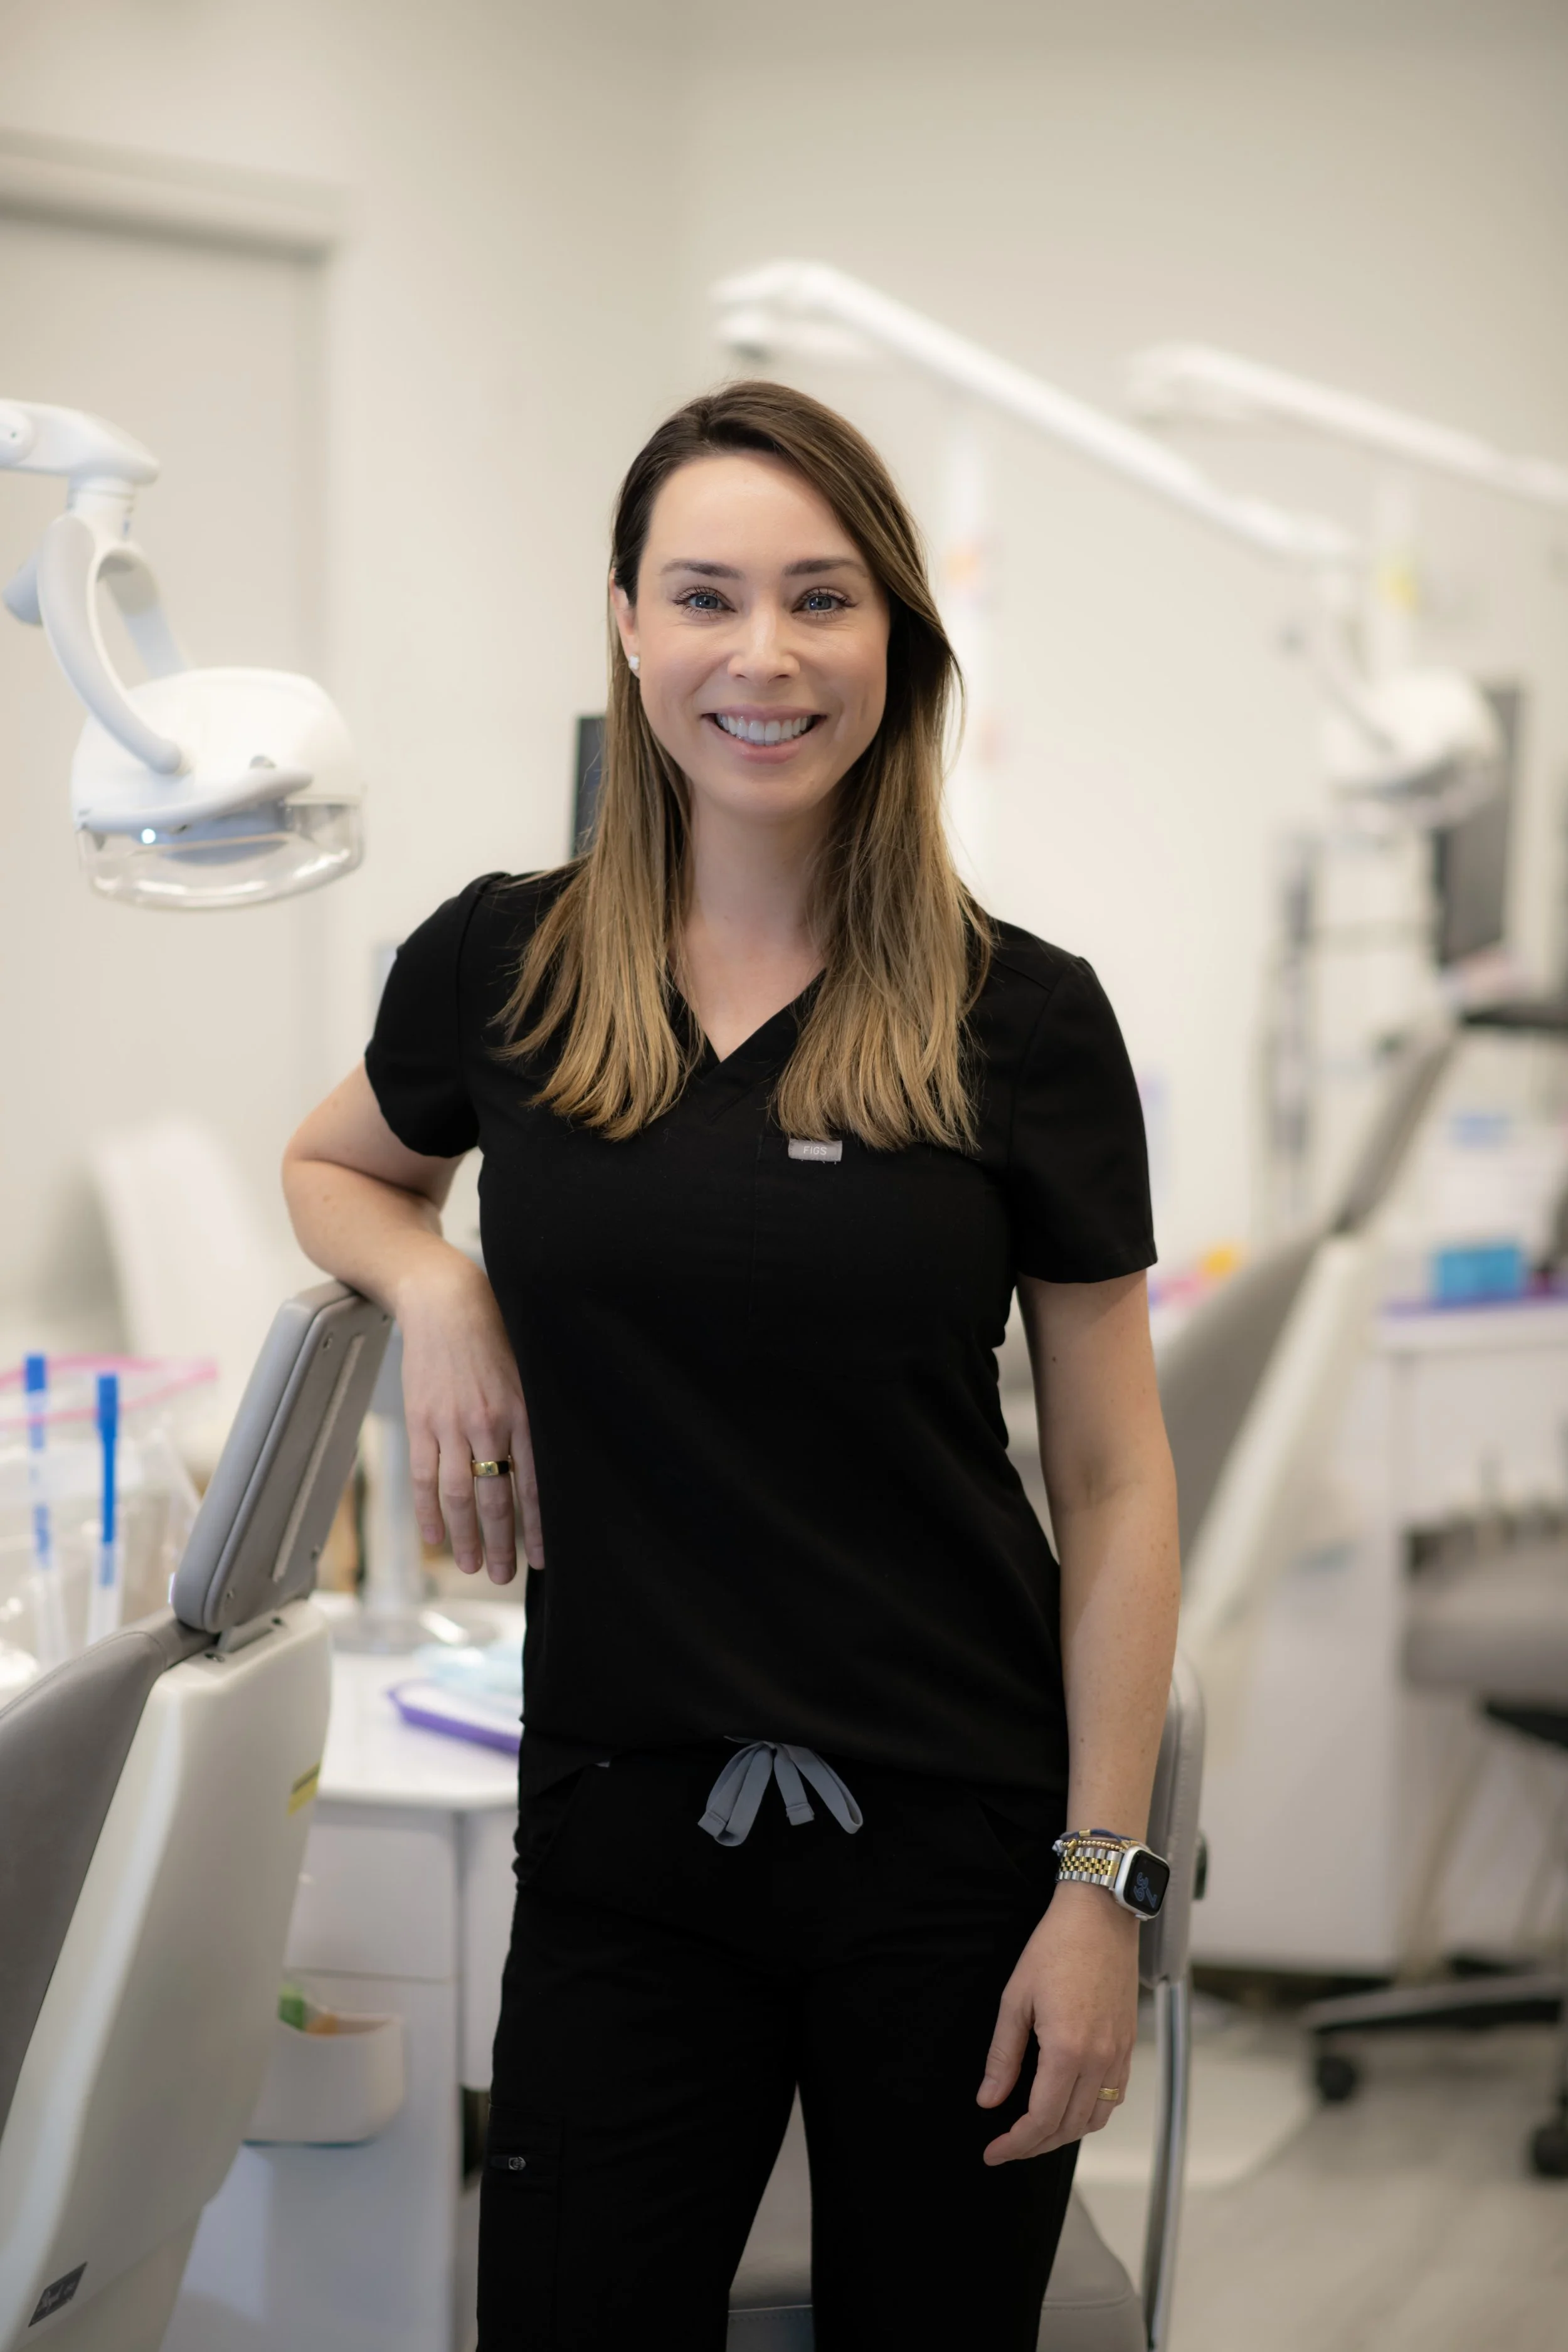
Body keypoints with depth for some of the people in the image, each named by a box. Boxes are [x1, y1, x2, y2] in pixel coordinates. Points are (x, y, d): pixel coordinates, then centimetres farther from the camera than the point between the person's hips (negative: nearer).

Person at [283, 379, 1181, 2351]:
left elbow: (1115, 1489, -1)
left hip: (951, 1839, -1)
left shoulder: (1022, 1020, -5)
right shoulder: (500, 969, 0)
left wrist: (1102, 1878, -7)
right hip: (620, 1839, 1)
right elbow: (331, 1171, 22)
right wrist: (433, 1287, -1)